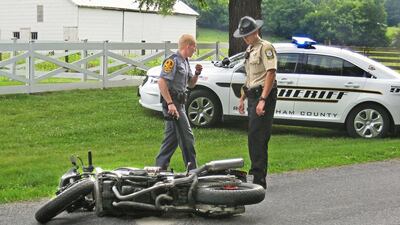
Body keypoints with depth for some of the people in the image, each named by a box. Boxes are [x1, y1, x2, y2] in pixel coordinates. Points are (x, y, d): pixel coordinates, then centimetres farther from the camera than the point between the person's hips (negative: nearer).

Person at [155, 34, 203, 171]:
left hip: (179, 103, 10)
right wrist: (170, 103, -26)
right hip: (172, 103, -10)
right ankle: (192, 169, 2)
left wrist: (197, 73, 3)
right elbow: (161, 82, -22)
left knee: (172, 137, 13)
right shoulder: (173, 60, -13)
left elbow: (191, 84, 24)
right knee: (186, 137, -6)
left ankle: (159, 167, 19)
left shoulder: (185, 62, 16)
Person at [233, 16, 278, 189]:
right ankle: (259, 177, 17)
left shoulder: (265, 48, -9)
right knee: (256, 137, 11)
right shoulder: (249, 50, 20)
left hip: (264, 96, -9)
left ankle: (259, 179, -11)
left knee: (257, 137, -13)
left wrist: (262, 100, -24)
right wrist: (242, 98, 23)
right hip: (253, 96, 9)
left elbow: (271, 74, -18)